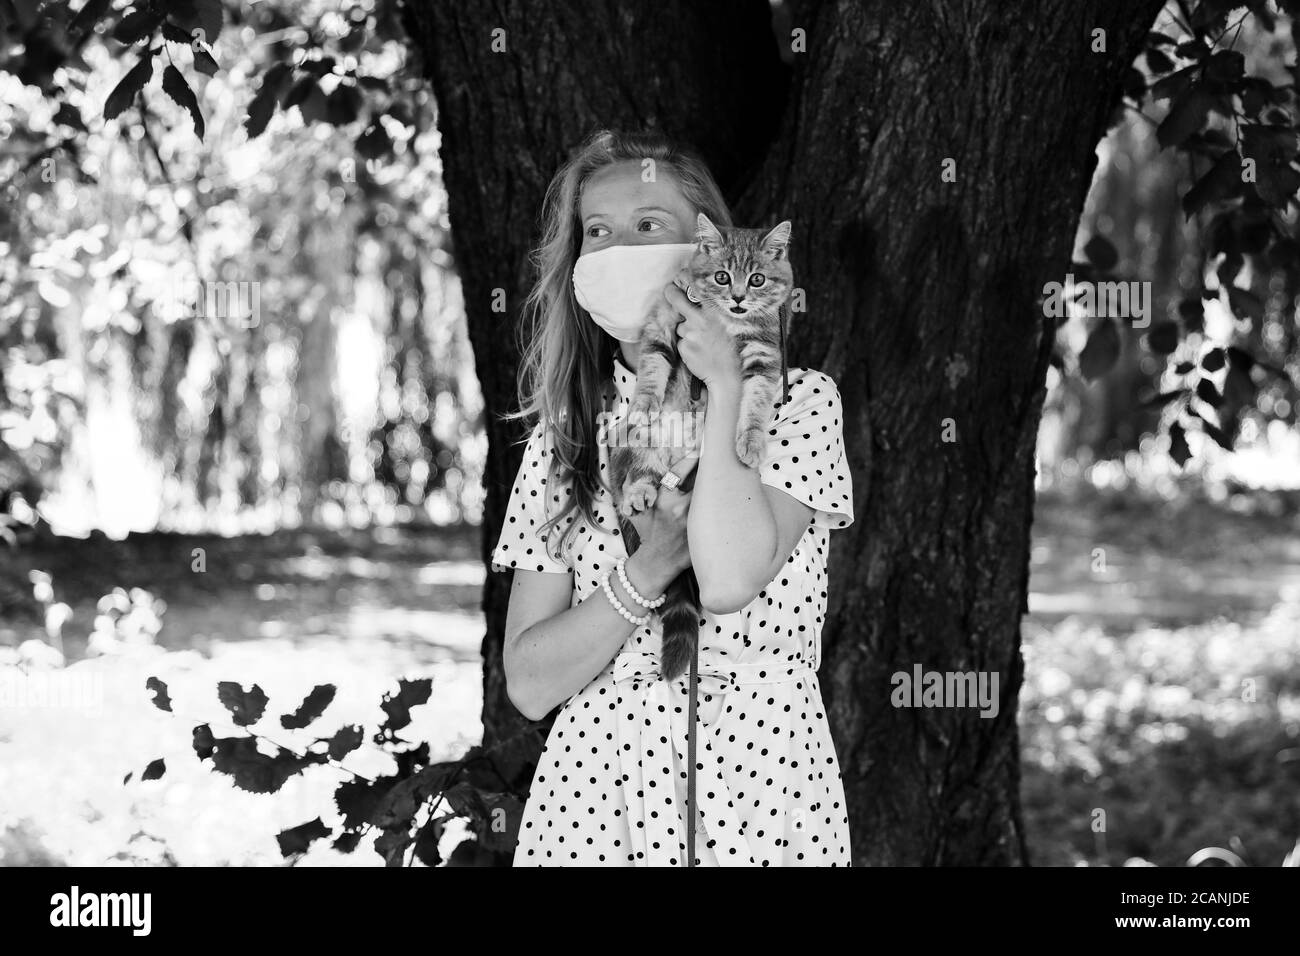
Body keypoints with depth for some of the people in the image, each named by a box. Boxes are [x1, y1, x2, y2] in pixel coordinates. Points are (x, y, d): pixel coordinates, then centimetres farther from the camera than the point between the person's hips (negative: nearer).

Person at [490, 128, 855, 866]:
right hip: (591, 794, 2)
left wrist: (721, 386, -14)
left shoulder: (798, 399, -2)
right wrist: (648, 567, -15)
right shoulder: (563, 435, 6)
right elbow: (529, 682, -1)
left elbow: (729, 581, -20)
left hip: (757, 786, -2)